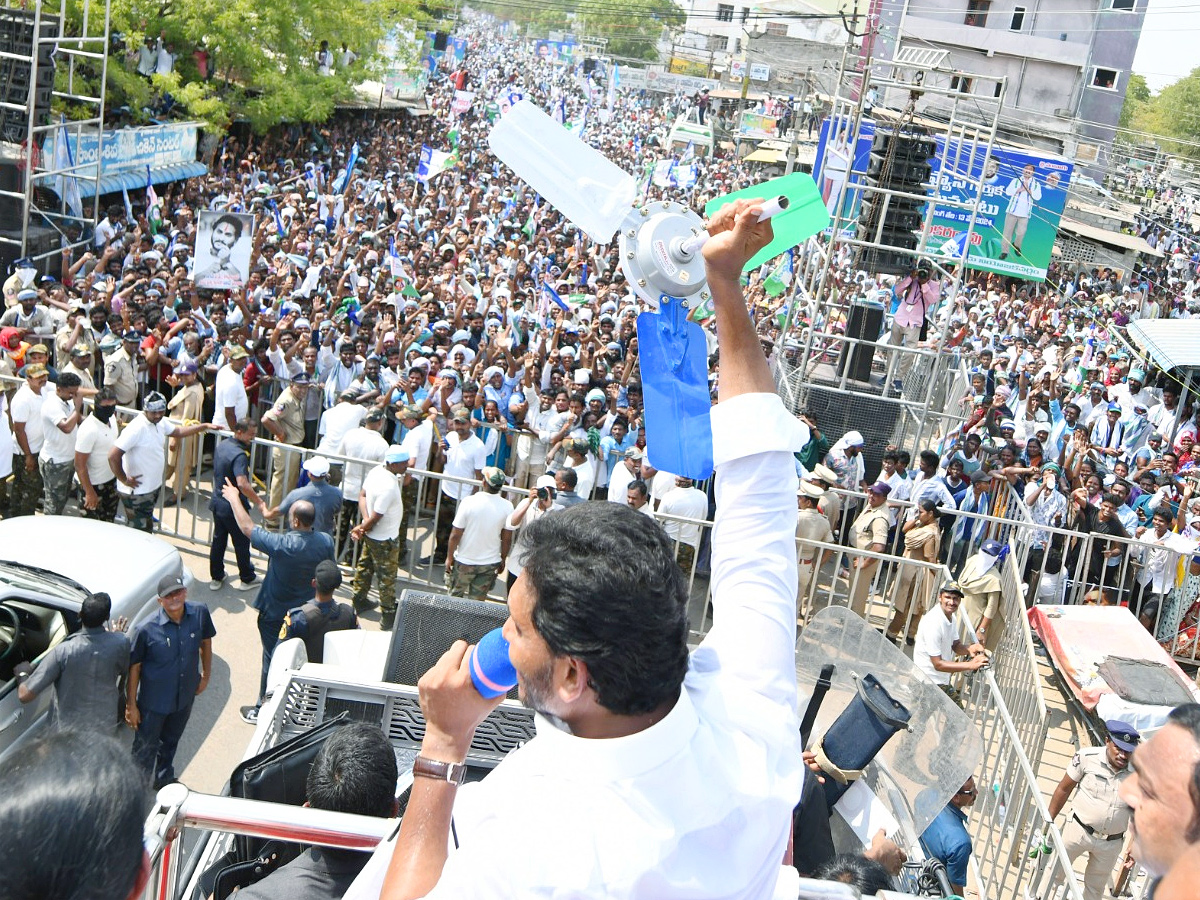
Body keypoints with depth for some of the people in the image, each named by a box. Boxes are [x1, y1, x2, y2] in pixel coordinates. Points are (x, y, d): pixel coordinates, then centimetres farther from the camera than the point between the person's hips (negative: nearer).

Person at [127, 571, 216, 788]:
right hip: (153, 701, -4)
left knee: (170, 742, 28)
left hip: (185, 696, 4)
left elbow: (205, 643, 3)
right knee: (145, 748, 15)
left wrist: (206, 675, 10)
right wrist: (131, 705, -11)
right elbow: (134, 667, -16)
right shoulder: (146, 629, -27)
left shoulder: (200, 614, -17)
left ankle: (164, 780, 54)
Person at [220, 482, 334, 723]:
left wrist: (234, 498, -5)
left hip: (275, 614, -5)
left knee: (272, 660, 10)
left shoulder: (282, 545, -30)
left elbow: (247, 528, -18)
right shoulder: (326, 542, -15)